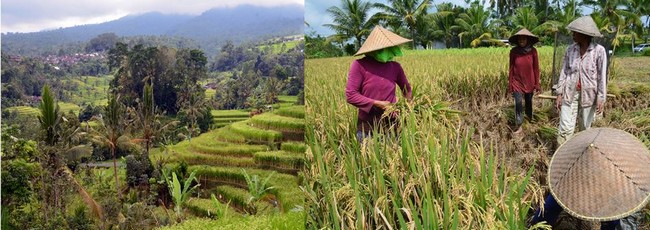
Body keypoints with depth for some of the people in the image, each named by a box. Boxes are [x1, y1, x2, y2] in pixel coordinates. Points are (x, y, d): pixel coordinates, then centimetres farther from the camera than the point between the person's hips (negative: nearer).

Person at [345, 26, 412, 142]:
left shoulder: (395, 66, 2)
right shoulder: (359, 65, -9)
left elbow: (406, 89, 20)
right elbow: (350, 95, -14)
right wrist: (377, 104, -17)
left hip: (392, 125, 3)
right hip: (368, 127, -3)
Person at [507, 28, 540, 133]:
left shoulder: (533, 51, -10)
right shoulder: (513, 51, -9)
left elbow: (536, 68, -3)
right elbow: (511, 68, -1)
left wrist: (537, 84, -2)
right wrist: (509, 84, 0)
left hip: (529, 82, 1)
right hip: (517, 82, -1)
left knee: (529, 101, 16)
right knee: (518, 103, -9)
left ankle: (530, 118, 44)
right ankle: (519, 126, -1)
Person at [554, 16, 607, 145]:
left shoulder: (599, 51, -10)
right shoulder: (570, 50, -1)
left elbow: (602, 76, -7)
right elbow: (563, 72, 4)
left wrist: (601, 98, -7)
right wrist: (559, 94, 1)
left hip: (588, 94, -1)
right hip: (570, 92, 2)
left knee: (585, 127, 12)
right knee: (565, 128, -5)